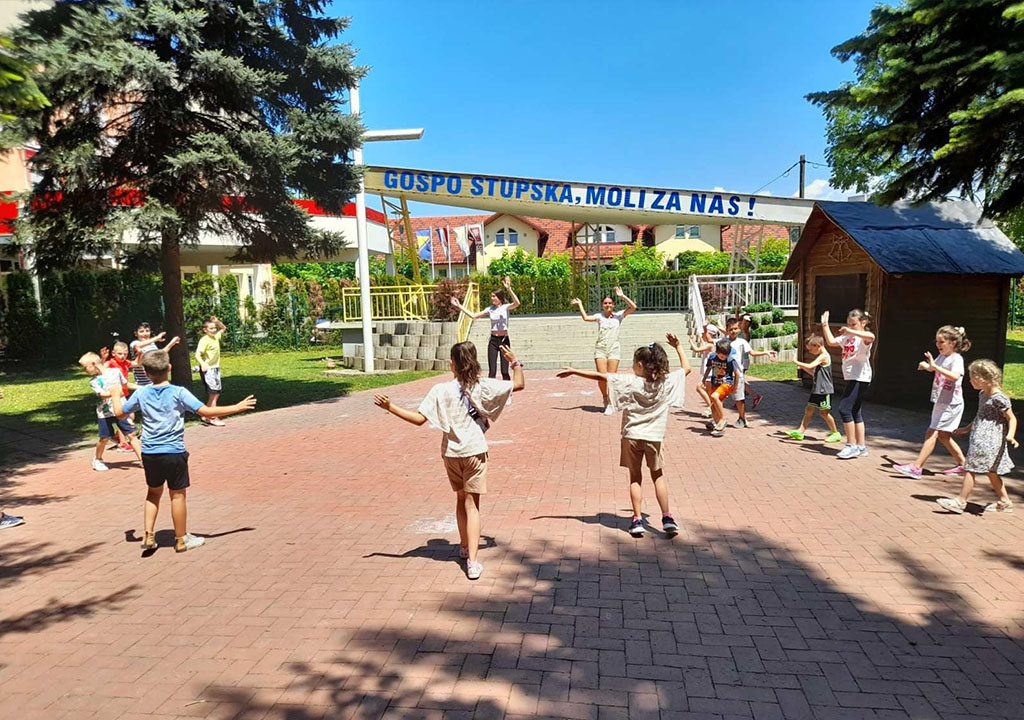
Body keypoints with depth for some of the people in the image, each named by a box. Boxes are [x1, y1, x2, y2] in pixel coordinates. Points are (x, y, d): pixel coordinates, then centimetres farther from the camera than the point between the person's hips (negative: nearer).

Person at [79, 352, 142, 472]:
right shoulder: (93, 382, -4)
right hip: (105, 413, -1)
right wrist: (113, 393, -39)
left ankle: (142, 458, 3)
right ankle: (97, 460, 27)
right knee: (104, 438, 3)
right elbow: (102, 394, -20)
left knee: (131, 434, 0)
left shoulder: (115, 371, 1)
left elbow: (125, 384, 18)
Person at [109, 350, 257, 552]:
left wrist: (116, 395, 32)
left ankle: (148, 536, 21)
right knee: (177, 495, 8)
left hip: (149, 454, 4)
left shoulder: (141, 394, -1)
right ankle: (181, 539, 19)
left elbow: (119, 412, 12)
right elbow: (207, 411, -16)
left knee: (153, 493, 22)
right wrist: (237, 407, -10)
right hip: (174, 453, -4)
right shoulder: (178, 393, -12)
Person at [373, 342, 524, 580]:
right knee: (472, 504, 2)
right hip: (475, 451, -1)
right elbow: (519, 384, -3)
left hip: (451, 452, 1)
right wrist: (515, 362, 14)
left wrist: (390, 407, -10)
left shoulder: (441, 390, -12)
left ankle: (464, 546, 39)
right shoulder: (483, 387, -9)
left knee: (461, 499, 22)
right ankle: (472, 561, -6)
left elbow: (419, 419, -15)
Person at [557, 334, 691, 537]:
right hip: (654, 437, 1)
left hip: (631, 436, -1)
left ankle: (637, 519, 7)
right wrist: (677, 347, 17)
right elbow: (686, 368, 10)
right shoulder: (667, 382, -6)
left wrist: (573, 371, -8)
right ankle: (667, 518, 10)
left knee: (635, 478, 11)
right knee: (658, 476, 15)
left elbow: (599, 376, -14)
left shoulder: (629, 382, -12)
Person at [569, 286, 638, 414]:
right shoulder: (599, 316, 9)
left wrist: (622, 296, -4)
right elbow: (586, 318, -5)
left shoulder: (618, 315, 7)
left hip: (614, 349, -1)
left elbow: (633, 307, -3)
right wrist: (580, 304, 1)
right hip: (600, 349, 1)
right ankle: (606, 400, 17)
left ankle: (610, 404, 3)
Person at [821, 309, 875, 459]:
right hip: (850, 378, 10)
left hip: (860, 378, -10)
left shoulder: (863, 337, -12)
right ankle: (861, 447, 19)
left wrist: (851, 331, -44)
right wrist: (825, 325, 13)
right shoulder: (847, 337, 14)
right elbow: (831, 341, 15)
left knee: (844, 408, -13)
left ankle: (852, 445, -6)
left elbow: (871, 337, -35)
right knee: (855, 412, 12)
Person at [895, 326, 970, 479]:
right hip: (940, 402, 9)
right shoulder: (942, 356, 8)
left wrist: (934, 366, -39)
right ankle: (962, 464, 32)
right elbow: (932, 368, 24)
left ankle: (916, 467, -14)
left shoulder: (956, 359, -16)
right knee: (943, 435, 17)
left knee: (932, 433, -12)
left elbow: (955, 376, -35)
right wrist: (926, 365, 2)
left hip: (951, 404, -9)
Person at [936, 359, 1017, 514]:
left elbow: (1011, 418, -14)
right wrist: (966, 429, 29)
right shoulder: (982, 394, 11)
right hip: (980, 437, 10)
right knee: (990, 471, 17)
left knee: (971, 468, -9)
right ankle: (1004, 502, 28)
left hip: (989, 439, -10)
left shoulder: (999, 398, -17)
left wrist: (1010, 435, -28)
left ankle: (960, 501, -6)